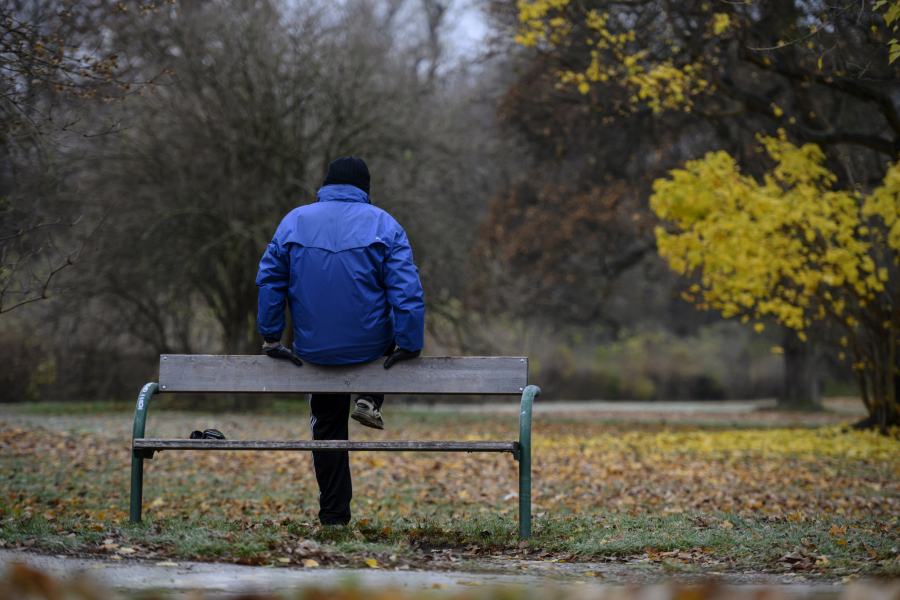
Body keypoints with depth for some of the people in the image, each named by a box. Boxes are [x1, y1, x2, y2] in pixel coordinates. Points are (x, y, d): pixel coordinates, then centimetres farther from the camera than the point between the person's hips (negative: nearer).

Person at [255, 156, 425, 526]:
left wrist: (271, 338, 8)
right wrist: (409, 346, -7)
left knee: (327, 427, 20)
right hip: (371, 347, -2)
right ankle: (370, 400, 16)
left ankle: (334, 515, 19)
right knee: (392, 329, 34)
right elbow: (406, 290, -10)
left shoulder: (294, 222, 3)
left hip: (315, 351, 2)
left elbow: (269, 281, 4)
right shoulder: (382, 225, -4)